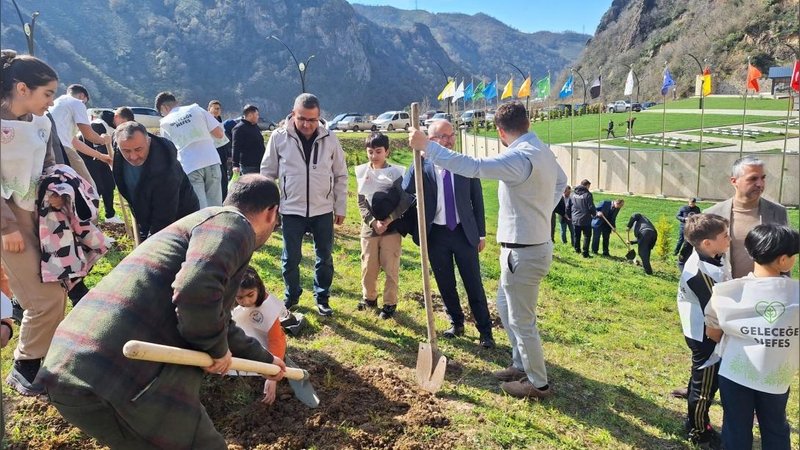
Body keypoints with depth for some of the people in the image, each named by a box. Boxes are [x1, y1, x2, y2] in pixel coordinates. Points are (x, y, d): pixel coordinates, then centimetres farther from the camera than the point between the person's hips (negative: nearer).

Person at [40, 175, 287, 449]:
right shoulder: (233, 224, -4)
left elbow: (218, 323, 41)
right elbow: (196, 288, -26)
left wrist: (263, 358, 54)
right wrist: (217, 349, -7)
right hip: (116, 375, -10)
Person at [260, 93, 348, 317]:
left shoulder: (330, 139, -4)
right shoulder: (279, 137, -7)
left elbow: (341, 176, 4)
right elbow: (267, 174, 1)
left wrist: (340, 207, 4)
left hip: (323, 211, 1)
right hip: (291, 210, -1)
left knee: (324, 257, 12)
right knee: (290, 259, 9)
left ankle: (322, 298, 30)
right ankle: (291, 296, 31)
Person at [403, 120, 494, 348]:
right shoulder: (420, 167, -7)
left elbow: (477, 199, 4)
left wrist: (481, 233, 5)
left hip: (464, 232, 0)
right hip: (436, 234, 0)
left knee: (474, 284, 5)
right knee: (445, 284, 14)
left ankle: (485, 331, 18)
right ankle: (456, 324, 33)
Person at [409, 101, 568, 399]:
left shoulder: (521, 157, -24)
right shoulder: (543, 151, 7)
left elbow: (471, 166, -34)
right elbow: (561, 181, 27)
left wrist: (426, 146, -28)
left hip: (523, 252, -10)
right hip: (534, 243, 10)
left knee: (521, 320, 5)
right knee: (505, 307, 25)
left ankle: (538, 383, 21)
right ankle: (521, 365, 38)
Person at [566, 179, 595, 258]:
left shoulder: (573, 194, 5)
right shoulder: (587, 194, -12)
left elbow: (568, 206, 9)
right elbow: (591, 207, -12)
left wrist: (569, 216, 21)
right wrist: (594, 214, 7)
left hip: (575, 219, 5)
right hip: (586, 220, -5)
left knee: (576, 236, 18)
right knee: (587, 236, 3)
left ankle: (577, 249, 31)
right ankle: (585, 253, 0)